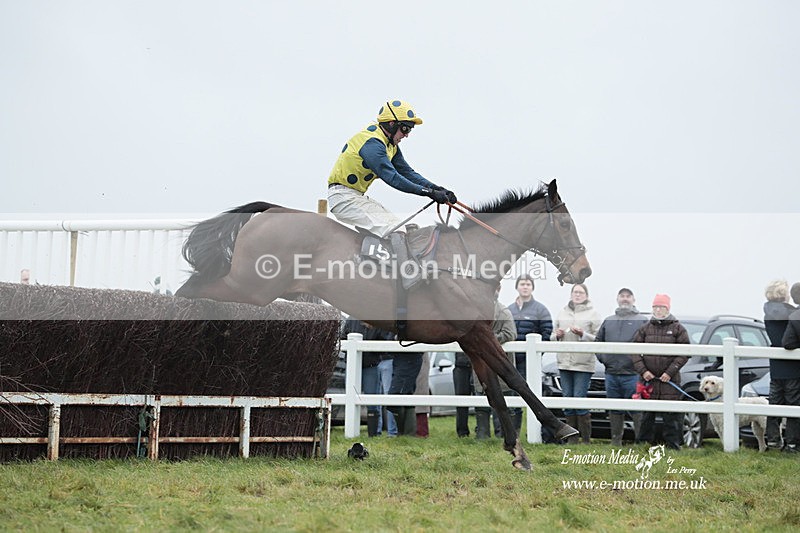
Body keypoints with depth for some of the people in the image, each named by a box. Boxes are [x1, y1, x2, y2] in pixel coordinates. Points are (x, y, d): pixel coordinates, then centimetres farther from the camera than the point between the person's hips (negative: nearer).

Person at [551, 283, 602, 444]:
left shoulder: (593, 314, 2)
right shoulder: (562, 313, 16)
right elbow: (552, 336, 21)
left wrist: (583, 334, -16)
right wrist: (557, 335, -1)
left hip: (583, 364, -5)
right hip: (564, 363, 5)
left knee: (580, 399, -10)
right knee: (567, 399, 4)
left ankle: (586, 438, -4)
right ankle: (572, 437, 10)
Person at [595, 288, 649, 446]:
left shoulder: (642, 321, 2)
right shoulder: (608, 321, 18)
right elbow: (598, 341, 24)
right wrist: (602, 357, 9)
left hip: (632, 374, -5)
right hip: (611, 373, 5)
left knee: (636, 409, -7)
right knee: (614, 410, 10)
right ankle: (616, 440, 17)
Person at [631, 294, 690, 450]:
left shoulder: (678, 329, 4)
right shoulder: (645, 328, 11)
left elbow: (684, 353, -2)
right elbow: (635, 350, 7)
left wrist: (670, 372, -11)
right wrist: (642, 370, -6)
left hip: (670, 380, -2)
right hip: (648, 379, 2)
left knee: (671, 416, -4)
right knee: (646, 415, 6)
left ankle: (673, 446, 1)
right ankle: (643, 444, 12)